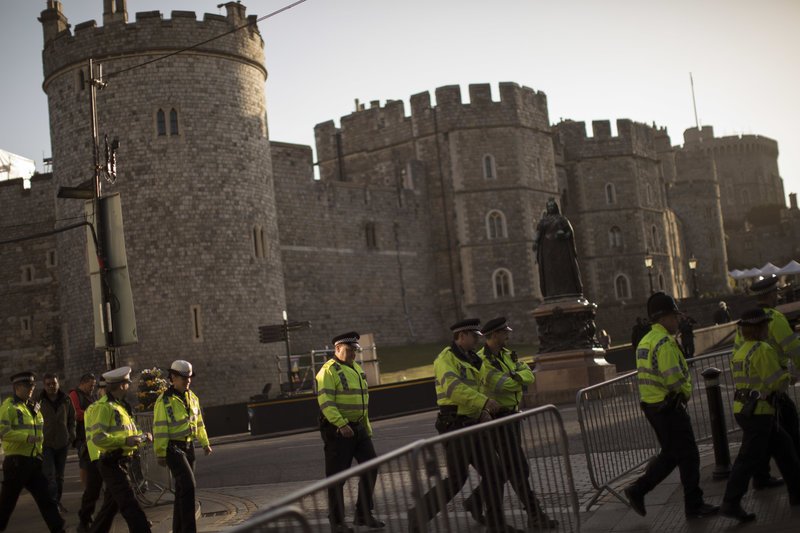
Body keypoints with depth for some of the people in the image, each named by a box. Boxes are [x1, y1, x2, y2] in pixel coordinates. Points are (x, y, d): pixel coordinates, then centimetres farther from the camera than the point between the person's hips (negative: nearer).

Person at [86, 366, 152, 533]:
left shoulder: (119, 406, 17)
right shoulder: (104, 407, -16)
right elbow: (98, 437, -25)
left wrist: (141, 436, 8)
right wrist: (125, 441, -28)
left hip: (120, 462, 10)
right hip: (111, 463, -10)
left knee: (111, 504, 18)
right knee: (130, 506, -13)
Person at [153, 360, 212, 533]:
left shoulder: (192, 398, 10)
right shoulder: (164, 401, -12)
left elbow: (199, 422, 19)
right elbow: (160, 429, -13)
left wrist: (205, 443, 19)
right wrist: (160, 454, -13)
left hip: (188, 446, 7)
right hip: (173, 447, -7)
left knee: (183, 488, 12)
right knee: (188, 484, -17)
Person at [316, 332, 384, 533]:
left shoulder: (357, 369, 17)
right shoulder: (329, 371, -10)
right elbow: (325, 401, -20)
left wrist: (367, 427, 21)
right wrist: (341, 424, -28)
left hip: (358, 428, 8)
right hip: (337, 429, -8)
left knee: (370, 467, 6)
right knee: (337, 475, 0)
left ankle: (364, 514, 18)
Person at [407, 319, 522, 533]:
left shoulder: (471, 360, 18)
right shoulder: (446, 358, -10)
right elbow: (454, 387, -26)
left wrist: (482, 412, 7)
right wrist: (484, 401, -31)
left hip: (473, 425, 9)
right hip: (455, 425, -9)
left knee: (493, 473, 8)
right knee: (457, 479, -11)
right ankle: (419, 514, 2)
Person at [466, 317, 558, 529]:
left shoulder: (508, 355, 9)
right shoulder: (482, 360, -18)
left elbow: (528, 375, -3)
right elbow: (501, 385, -25)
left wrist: (515, 377, -23)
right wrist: (520, 381, -7)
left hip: (511, 416, 9)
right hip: (497, 418, -9)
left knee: (506, 467, 16)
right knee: (519, 468, -8)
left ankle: (475, 501, 31)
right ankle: (535, 516, -2)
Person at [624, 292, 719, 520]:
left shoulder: (645, 341, 13)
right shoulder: (664, 341, -19)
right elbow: (673, 378, -25)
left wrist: (681, 391, 9)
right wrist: (685, 392, -5)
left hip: (652, 405, 10)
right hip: (669, 407, -10)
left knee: (670, 454, 18)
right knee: (688, 456, 3)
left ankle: (638, 490, 15)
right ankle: (694, 505, 12)